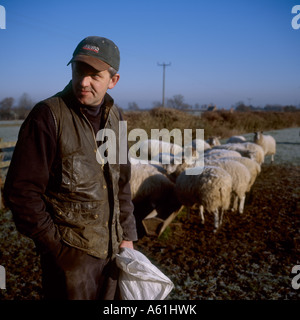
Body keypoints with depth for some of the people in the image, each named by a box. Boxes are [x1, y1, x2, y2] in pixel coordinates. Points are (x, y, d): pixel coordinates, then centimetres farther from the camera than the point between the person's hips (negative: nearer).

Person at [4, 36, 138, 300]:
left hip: (111, 249, 6)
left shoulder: (114, 116, 4)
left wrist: (127, 236, 8)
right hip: (70, 255, -6)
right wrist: (56, 245, -12)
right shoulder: (48, 115, -16)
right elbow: (21, 192, -15)